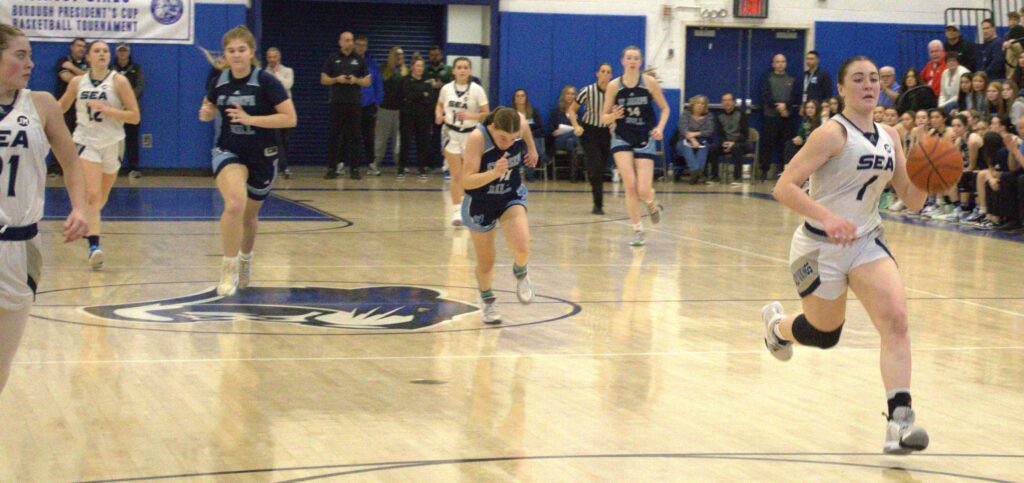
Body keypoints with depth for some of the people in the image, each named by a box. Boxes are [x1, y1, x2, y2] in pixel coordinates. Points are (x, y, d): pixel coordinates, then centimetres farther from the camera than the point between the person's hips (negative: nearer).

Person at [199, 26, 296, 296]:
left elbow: (290, 119, -18)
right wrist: (205, 113, -9)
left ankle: (246, 259, 48)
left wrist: (250, 119, -25)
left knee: (250, 215, 17)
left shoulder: (266, 81, -14)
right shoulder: (219, 82, -3)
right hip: (228, 152, 0)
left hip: (262, 156, 0)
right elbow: (208, 112, 16)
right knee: (235, 204, -28)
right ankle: (229, 267, -16)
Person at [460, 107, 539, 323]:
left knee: (522, 248, -22)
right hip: (480, 203, -2)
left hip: (511, 196, 2)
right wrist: (494, 173, -49)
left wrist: (532, 148, 19)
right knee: (486, 263, 10)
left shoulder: (520, 124, -20)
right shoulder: (477, 138, -32)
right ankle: (487, 300, 43)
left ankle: (520, 273, 15)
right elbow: (466, 181, -34)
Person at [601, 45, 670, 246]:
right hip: (622, 139, 0)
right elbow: (603, 118, 2)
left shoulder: (650, 82, -4)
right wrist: (613, 116, -21)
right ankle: (638, 231, 3)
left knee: (643, 191, -9)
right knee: (630, 186, -14)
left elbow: (665, 108, 6)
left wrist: (660, 127, -11)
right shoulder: (614, 86, -3)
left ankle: (652, 205, 30)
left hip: (645, 140, 0)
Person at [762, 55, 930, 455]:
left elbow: (911, 200, 7)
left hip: (866, 241, 5)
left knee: (896, 318, -18)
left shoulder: (889, 137, 5)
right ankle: (776, 324, 46)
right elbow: (784, 187, -23)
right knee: (826, 334, 11)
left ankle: (899, 420, -21)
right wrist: (827, 217, -37)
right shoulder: (833, 133, -15)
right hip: (820, 246, -5)